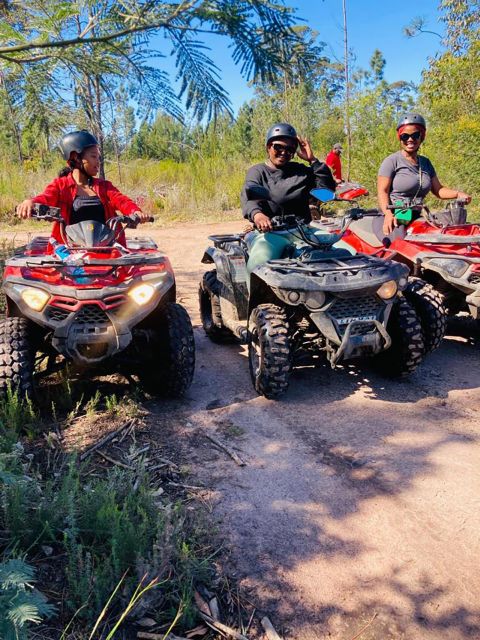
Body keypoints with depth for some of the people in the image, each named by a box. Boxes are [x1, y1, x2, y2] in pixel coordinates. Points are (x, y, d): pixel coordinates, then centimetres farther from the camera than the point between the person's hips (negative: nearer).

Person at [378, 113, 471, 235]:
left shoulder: (425, 163, 20)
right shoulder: (391, 161, 0)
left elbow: (438, 190, 18)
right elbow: (382, 191, -9)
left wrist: (458, 193, -2)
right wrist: (388, 214, -27)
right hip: (395, 219, -6)